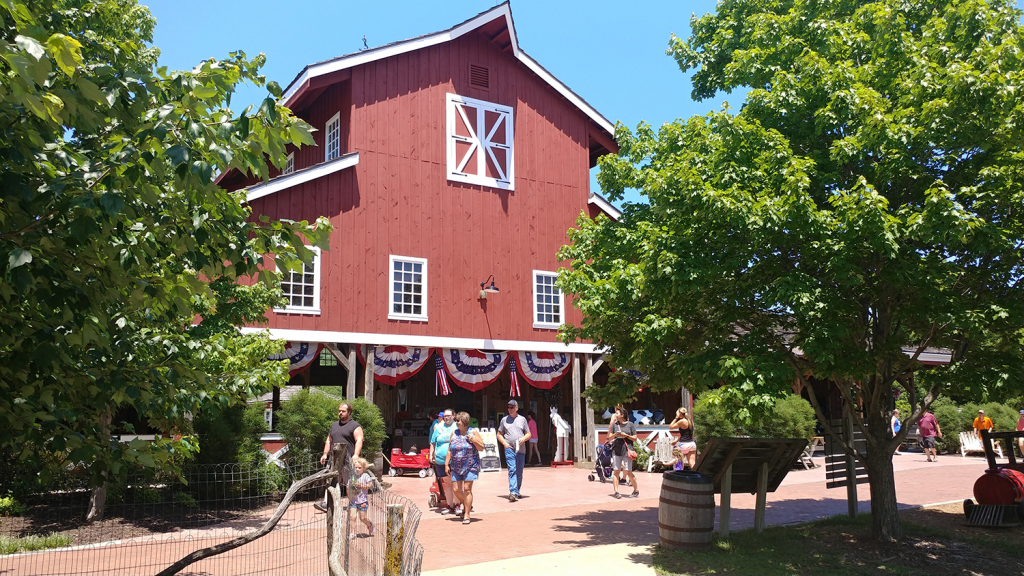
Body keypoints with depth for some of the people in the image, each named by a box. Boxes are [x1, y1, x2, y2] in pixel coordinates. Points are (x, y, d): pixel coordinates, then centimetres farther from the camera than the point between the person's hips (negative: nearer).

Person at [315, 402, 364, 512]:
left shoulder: (355, 426, 1)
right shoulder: (334, 425, 22)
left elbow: (359, 441, -9)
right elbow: (329, 441, 27)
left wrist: (355, 455, -21)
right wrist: (325, 454, 15)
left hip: (347, 458, -6)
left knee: (349, 483, -1)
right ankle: (326, 503, -14)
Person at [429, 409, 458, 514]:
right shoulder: (438, 428, 12)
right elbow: (433, 443, 18)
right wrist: (431, 455, 11)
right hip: (441, 460, 3)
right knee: (447, 483, 8)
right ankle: (450, 506, 15)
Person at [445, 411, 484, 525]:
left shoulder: (473, 432, -1)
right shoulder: (454, 433, 9)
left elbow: (481, 448, 0)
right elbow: (449, 450, 11)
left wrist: (473, 440, -16)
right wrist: (446, 464, 6)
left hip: (470, 466, -4)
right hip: (456, 467, 4)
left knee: (467, 489, -8)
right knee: (456, 490, 1)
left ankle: (467, 515, 0)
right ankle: (467, 506, 29)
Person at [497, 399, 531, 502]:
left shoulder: (522, 419, 10)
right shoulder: (504, 420, 10)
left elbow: (529, 434, 13)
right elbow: (499, 434, 14)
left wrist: (523, 439, -9)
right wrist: (504, 443, -3)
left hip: (521, 449, 2)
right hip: (509, 448, -2)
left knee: (519, 472, 7)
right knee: (512, 470, -14)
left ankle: (517, 491, 22)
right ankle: (513, 492, -22)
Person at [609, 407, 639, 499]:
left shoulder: (630, 425, 5)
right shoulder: (615, 425, 12)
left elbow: (635, 438, 5)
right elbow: (609, 437, 12)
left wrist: (626, 435, -10)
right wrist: (615, 434, -8)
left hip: (627, 450, -3)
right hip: (616, 450, 3)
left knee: (628, 471, -6)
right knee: (616, 471, -1)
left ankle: (636, 490, 10)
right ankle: (616, 491, 2)